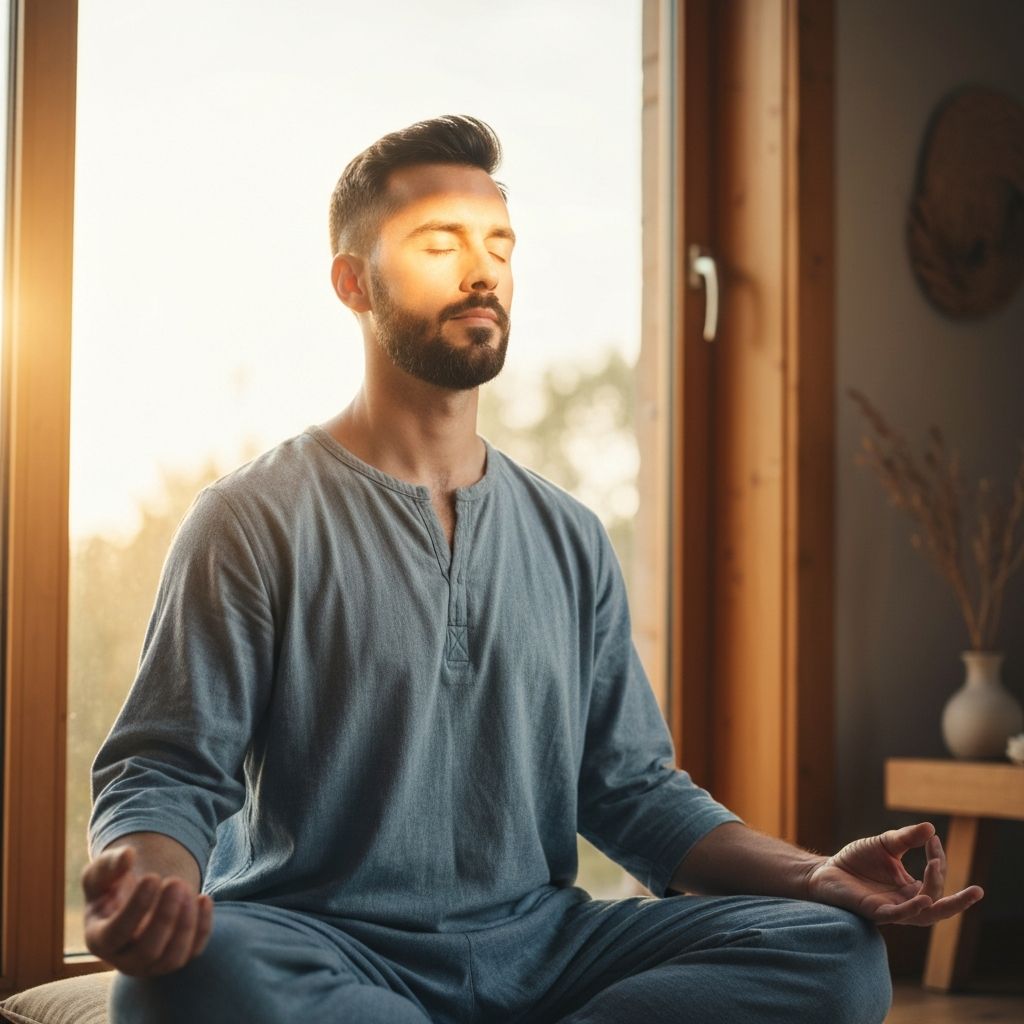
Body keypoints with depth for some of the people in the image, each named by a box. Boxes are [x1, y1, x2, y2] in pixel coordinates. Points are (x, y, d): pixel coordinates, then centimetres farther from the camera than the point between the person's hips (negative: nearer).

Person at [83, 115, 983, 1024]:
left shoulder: (570, 538, 15)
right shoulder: (256, 519, 0)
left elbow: (631, 787, 16)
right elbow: (170, 768, -5)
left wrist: (814, 878, 0)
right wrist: (145, 883, -30)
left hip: (539, 943, 5)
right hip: (330, 948, -4)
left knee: (835, 950, -17)